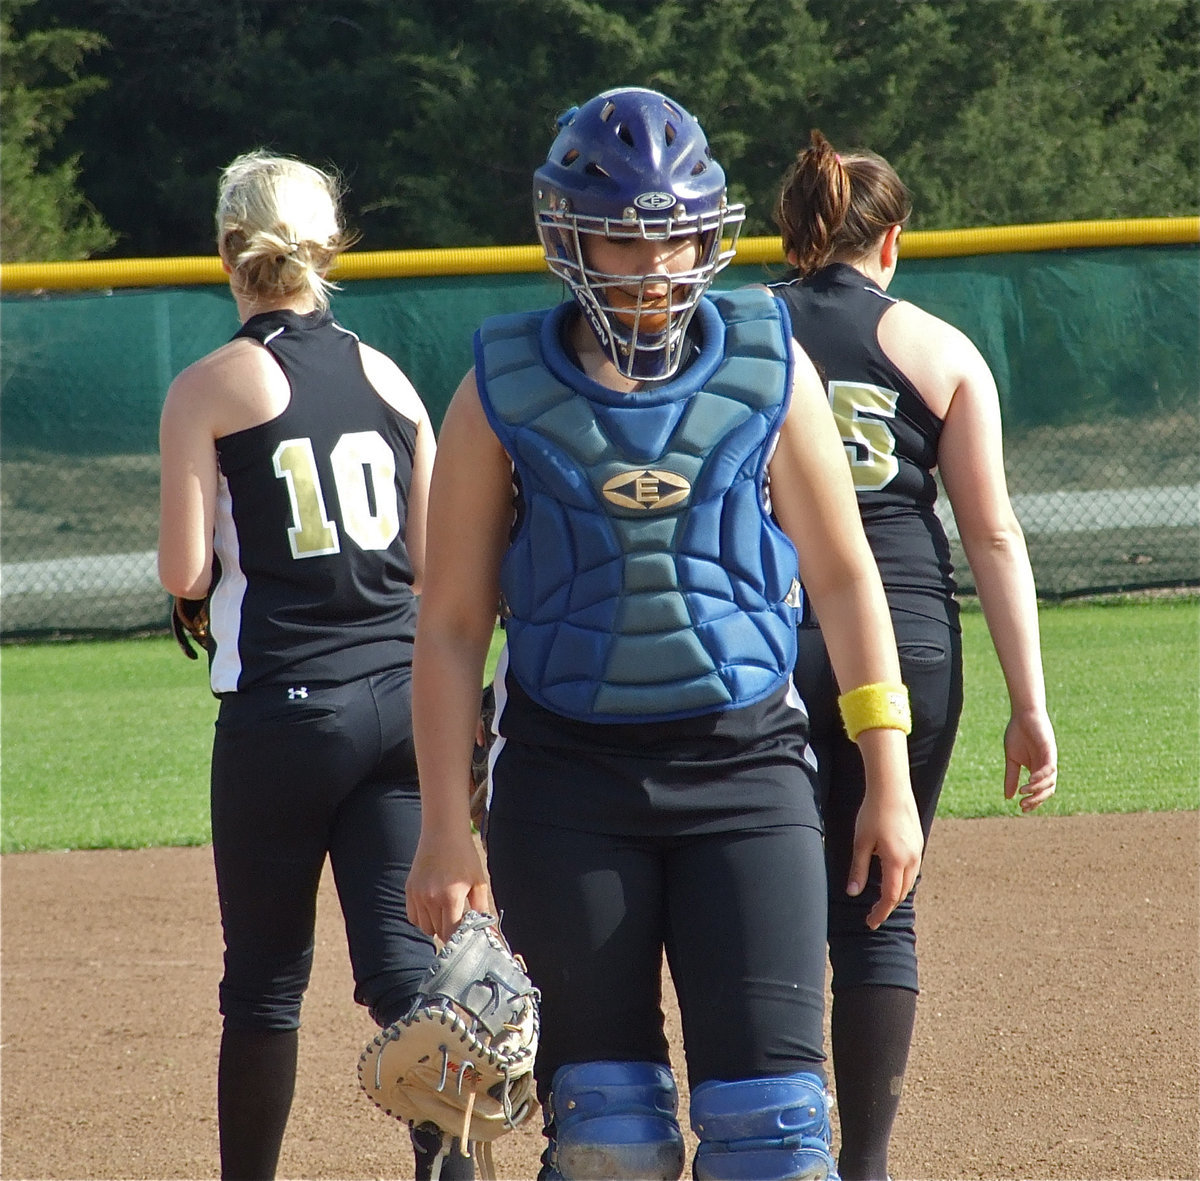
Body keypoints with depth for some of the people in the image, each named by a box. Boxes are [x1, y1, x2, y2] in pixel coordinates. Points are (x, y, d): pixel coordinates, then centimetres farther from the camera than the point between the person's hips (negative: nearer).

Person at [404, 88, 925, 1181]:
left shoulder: (769, 370, 2)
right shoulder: (504, 393, 0)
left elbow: (844, 576, 8)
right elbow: (451, 626, 3)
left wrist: (889, 777, 5)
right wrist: (446, 827, -1)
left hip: (745, 763, 0)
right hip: (568, 774, 0)